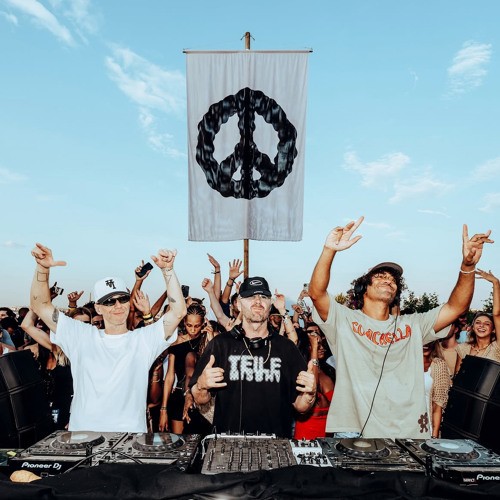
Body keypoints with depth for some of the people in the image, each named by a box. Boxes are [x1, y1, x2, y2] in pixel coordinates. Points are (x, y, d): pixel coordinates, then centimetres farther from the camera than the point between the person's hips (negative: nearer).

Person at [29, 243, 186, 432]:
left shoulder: (144, 340, 4)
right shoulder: (82, 337, 8)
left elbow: (178, 312, -5)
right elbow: (40, 306, 7)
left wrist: (167, 269, -12)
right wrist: (43, 268, -7)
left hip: (131, 428, -1)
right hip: (82, 427, 1)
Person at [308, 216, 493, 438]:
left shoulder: (412, 325, 12)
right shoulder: (345, 320, 2)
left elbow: (457, 306, 4)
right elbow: (316, 293, -14)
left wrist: (468, 265, -12)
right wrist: (329, 250, -28)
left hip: (409, 429, 4)